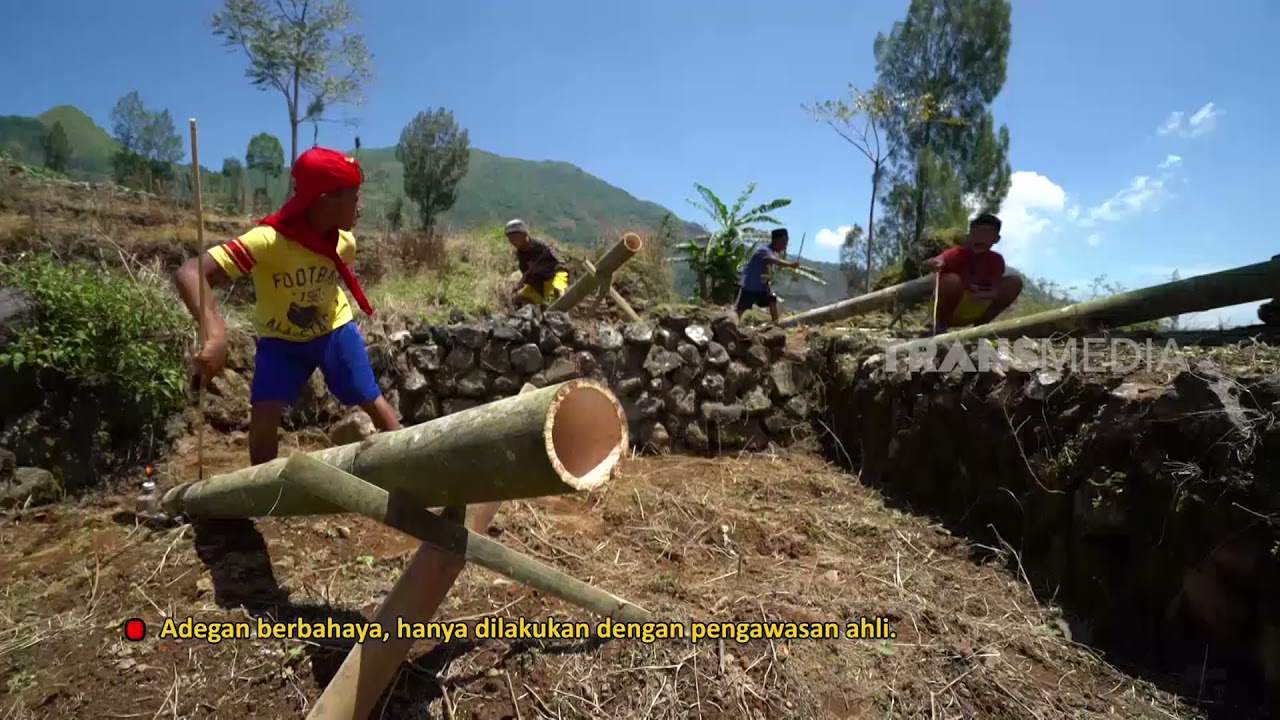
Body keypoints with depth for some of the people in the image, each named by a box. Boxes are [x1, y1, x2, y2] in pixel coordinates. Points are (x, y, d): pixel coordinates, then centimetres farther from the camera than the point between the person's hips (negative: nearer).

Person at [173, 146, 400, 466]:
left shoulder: (345, 241, -18)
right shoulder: (268, 240, -35)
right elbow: (190, 273, -43)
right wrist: (215, 330, -59)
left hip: (334, 329, 3)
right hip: (280, 338, -3)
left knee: (372, 400, 2)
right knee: (264, 415, -14)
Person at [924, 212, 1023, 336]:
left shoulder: (996, 260, -4)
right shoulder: (957, 253, -16)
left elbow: (997, 289, -13)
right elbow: (940, 260, -38)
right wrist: (936, 262, -63)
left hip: (972, 312, 5)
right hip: (948, 306, -4)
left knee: (1015, 281, -8)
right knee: (952, 280, -36)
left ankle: (979, 326, -2)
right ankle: (939, 327, -16)